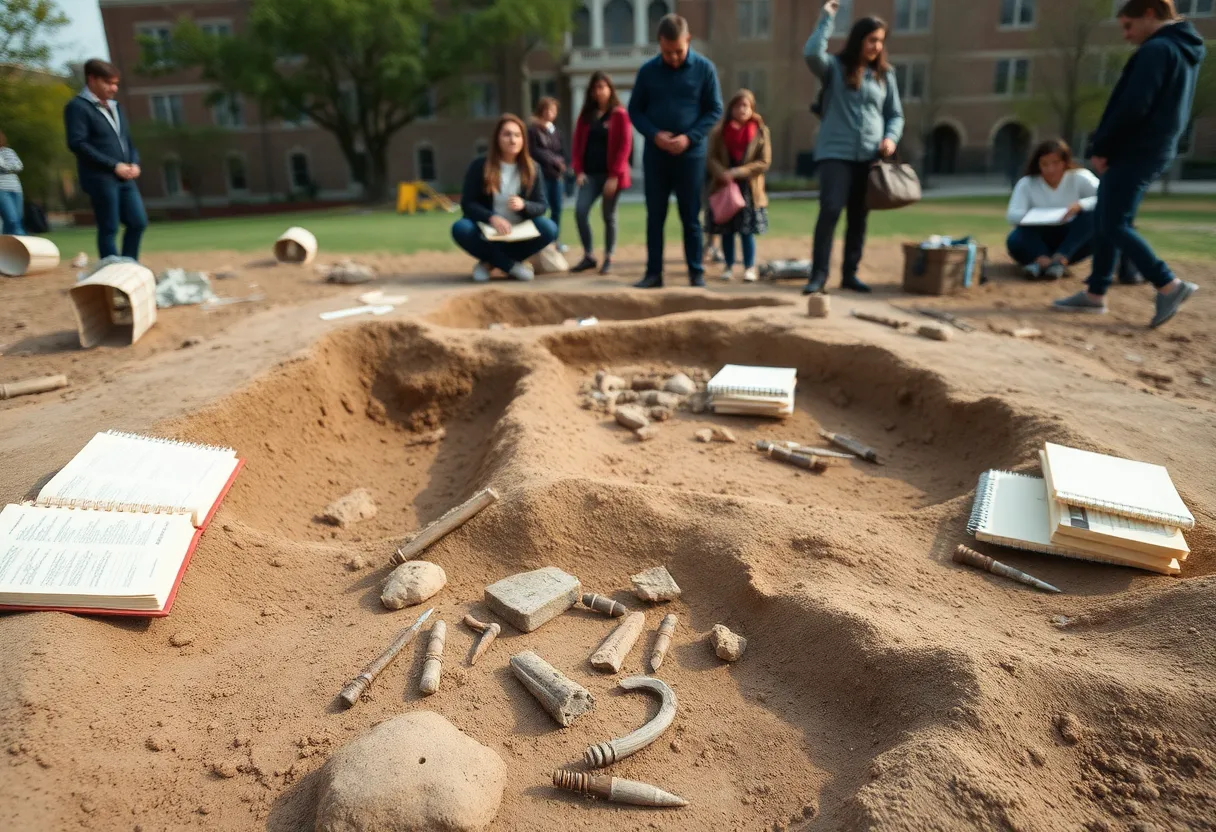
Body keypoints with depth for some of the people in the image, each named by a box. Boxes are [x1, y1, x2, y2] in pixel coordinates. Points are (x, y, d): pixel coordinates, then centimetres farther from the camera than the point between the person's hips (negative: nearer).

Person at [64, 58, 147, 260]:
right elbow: (77, 144, -14)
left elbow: (128, 140, 23)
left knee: (138, 222, 2)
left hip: (125, 178, 7)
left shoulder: (114, 107, 20)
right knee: (109, 229, -5)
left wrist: (134, 163, 2)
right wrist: (114, 165, -17)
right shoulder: (78, 107, -5)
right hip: (100, 179, -7)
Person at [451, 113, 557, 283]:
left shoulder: (531, 169, -3)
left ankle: (490, 261, -13)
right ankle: (512, 265, -19)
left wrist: (524, 205, -29)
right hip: (487, 231, -2)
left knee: (549, 228, -26)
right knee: (460, 229, -32)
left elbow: (542, 206, -5)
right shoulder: (480, 166, -8)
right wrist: (492, 218, -31)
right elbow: (467, 203, -12)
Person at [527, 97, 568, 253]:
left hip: (555, 174, 6)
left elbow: (561, 151, 15)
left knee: (557, 208, 7)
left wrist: (561, 162, -5)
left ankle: (556, 241, 18)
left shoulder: (554, 130, 14)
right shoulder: (533, 129, -6)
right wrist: (554, 160, -9)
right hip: (541, 174, -6)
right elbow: (534, 152, -11)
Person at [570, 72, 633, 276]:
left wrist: (614, 175, -15)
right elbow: (578, 143, 12)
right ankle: (588, 255, 1)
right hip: (589, 173, 4)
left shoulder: (620, 114, -2)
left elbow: (625, 146, -8)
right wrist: (579, 170, -1)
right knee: (580, 211, -10)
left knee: (609, 216, 3)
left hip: (610, 174, -4)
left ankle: (608, 258, 15)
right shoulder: (586, 115, 13)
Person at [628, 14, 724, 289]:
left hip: (690, 154, -1)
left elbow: (715, 110, 1)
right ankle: (653, 273, 11)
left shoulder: (704, 68, -1)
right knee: (655, 216, 4)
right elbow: (635, 110, 7)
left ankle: (697, 273, 10)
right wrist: (654, 134, -11)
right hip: (655, 154, 2)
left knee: (691, 217, 3)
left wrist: (689, 137, -13)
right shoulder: (648, 70, 2)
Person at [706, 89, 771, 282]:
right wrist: (722, 174, -20)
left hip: (749, 188, -2)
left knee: (747, 230, -3)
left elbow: (764, 162, -4)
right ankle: (728, 266, 16)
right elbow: (711, 158, 0)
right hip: (724, 187, 2)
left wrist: (736, 172, -14)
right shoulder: (719, 131, 5)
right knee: (726, 230, 4)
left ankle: (749, 268, 5)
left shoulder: (761, 131, 1)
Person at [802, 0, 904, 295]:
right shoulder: (834, 67, 4)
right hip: (835, 153, -3)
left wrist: (891, 138, -5)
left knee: (859, 217, 6)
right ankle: (818, 274, -6)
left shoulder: (885, 74, 12)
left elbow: (896, 114, 14)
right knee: (830, 211, -13)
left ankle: (850, 274, 14)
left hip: (869, 157, 4)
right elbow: (811, 54, -16)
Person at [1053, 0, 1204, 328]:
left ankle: (1169, 286, -7)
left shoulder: (1156, 49, -13)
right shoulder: (1185, 52, 18)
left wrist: (1100, 147, -11)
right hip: (1155, 151, 10)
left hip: (1134, 152, -10)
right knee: (1104, 221, 11)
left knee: (1114, 225, -8)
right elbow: (1167, 108, 20)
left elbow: (1132, 107, -21)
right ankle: (1095, 294, 14)